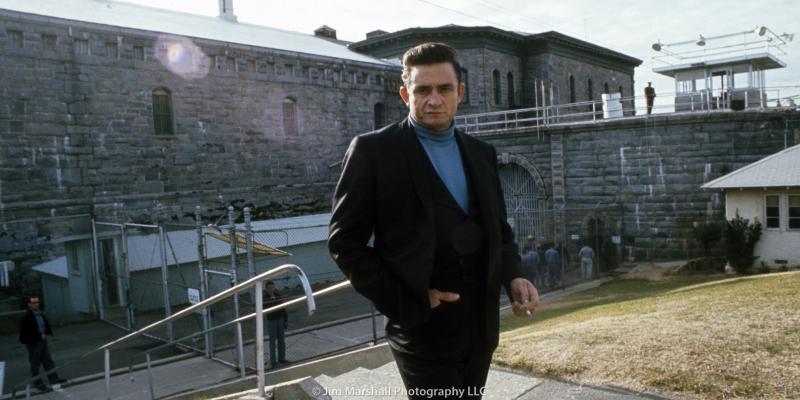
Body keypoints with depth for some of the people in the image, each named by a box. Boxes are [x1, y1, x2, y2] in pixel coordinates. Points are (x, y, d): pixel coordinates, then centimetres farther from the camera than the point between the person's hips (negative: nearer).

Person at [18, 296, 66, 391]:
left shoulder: (40, 313, 7)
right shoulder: (27, 316, -16)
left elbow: (46, 324, 14)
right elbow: (27, 331, -20)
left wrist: (45, 334, -3)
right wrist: (40, 336, -16)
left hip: (42, 340, 7)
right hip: (33, 342, -7)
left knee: (48, 361, 11)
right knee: (35, 363, 4)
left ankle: (53, 378, 18)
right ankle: (37, 382, 14)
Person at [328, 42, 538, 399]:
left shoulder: (481, 153, 10)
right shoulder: (372, 150, -7)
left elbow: (499, 229, 15)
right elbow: (344, 241, -8)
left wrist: (513, 277, -4)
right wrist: (403, 301, -14)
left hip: (482, 325, 6)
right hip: (423, 327, -6)